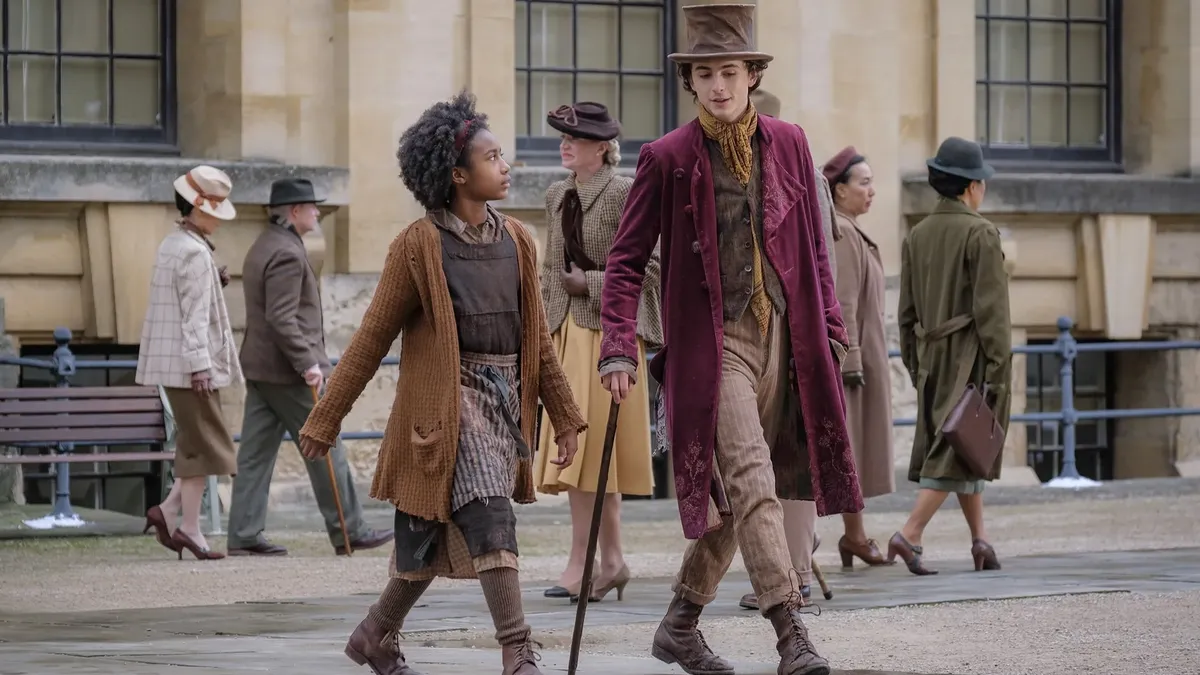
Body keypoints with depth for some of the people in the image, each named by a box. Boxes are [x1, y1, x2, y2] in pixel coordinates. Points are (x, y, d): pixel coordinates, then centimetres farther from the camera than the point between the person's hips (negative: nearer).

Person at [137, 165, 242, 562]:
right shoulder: (194, 252, -16)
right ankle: (189, 526, -2)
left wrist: (215, 284, 12)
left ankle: (169, 510, 8)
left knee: (198, 441, 14)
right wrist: (200, 365, -22)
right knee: (203, 443, -4)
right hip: (190, 362, -10)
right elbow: (194, 313, -21)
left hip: (174, 363, 10)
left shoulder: (171, 244, 15)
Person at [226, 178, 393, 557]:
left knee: (257, 452, 6)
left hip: (259, 368, 10)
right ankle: (348, 533, 3)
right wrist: (308, 364, -23)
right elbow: (282, 317, -23)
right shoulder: (287, 254, -16)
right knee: (325, 447, -2)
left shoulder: (262, 248, 17)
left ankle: (244, 536, 3)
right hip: (287, 371, -10)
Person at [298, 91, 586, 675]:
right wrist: (324, 422, -2)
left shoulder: (515, 241, 10)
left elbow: (537, 339, 17)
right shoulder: (419, 246, -7)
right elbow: (372, 338, -3)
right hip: (447, 402, -6)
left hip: (505, 402, 6)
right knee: (489, 515, -19)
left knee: (439, 538, 12)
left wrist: (565, 417, 14)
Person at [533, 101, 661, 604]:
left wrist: (590, 284, -13)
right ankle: (611, 561, 13)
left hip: (608, 328, -7)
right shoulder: (557, 196, 15)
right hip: (568, 329, 7)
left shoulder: (625, 194, -8)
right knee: (576, 447, 7)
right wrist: (545, 325, 14)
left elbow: (648, 266, -12)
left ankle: (582, 563, -8)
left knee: (589, 443, -10)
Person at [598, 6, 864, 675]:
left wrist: (830, 330, 11)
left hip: (784, 338, 5)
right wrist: (620, 347, -11)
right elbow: (627, 260, -1)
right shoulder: (668, 158, -4)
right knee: (753, 486, -16)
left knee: (736, 497, 10)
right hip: (712, 344, -5)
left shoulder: (789, 144, 7)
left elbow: (814, 248, 15)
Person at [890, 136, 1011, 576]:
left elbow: (907, 312, 12)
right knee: (958, 448, -7)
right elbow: (991, 308, -14)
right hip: (971, 356, -7)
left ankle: (980, 540, 17)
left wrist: (915, 366, 18)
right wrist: (999, 369, -13)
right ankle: (910, 535, -16)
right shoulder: (981, 234, -10)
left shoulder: (916, 236, 9)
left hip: (932, 357, 7)